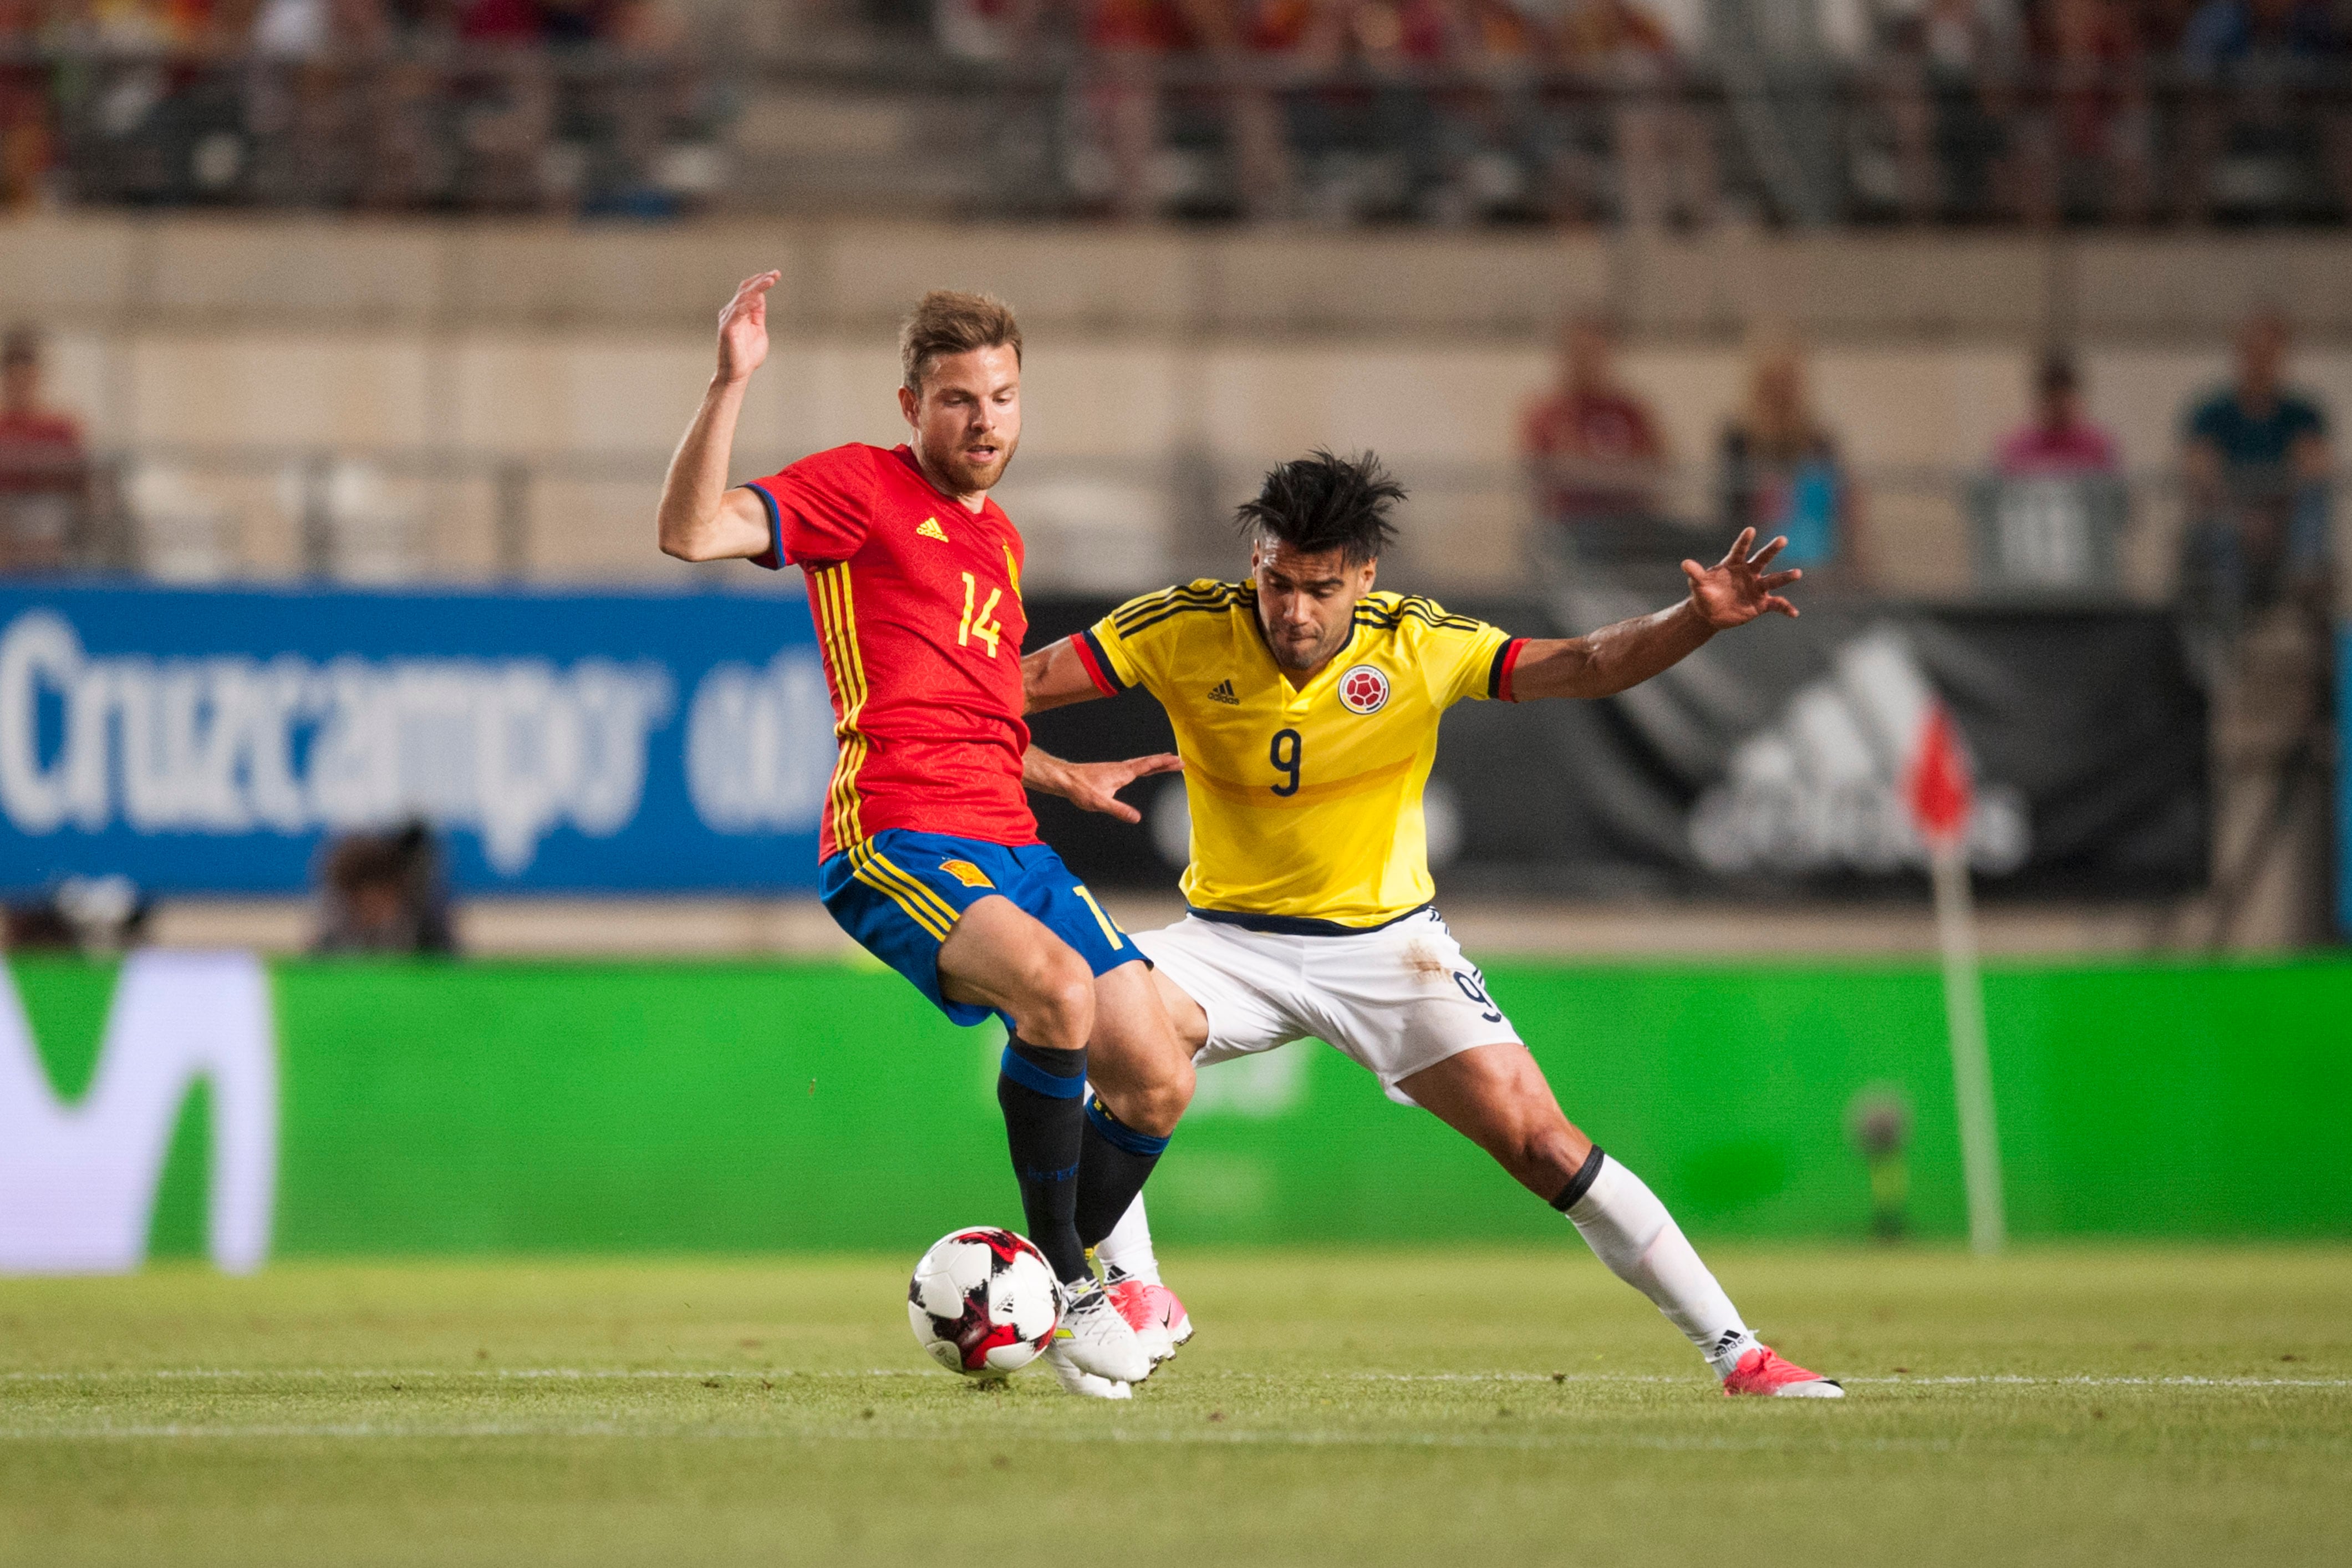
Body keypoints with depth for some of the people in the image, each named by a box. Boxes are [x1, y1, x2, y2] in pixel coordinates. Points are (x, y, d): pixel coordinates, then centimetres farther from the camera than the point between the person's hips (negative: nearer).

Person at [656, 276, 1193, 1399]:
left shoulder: (1000, 538, 24)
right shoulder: (866, 489, 1)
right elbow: (690, 532, -15)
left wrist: (1065, 778, 33)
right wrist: (729, 387, -22)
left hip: (1010, 846, 8)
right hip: (895, 844, -8)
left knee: (1158, 1086, 1)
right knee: (1058, 988, -33)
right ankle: (1063, 1286, -18)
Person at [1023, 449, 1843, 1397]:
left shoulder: (1417, 645, -15)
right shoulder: (1186, 629, -14)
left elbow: (1580, 667, -16)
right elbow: (1025, 679, -11)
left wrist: (1697, 620, -32)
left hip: (1386, 944, -1)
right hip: (1232, 939, 1)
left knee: (1540, 1143, -10)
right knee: (1085, 1033, -27)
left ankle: (1733, 1351, 1)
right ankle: (1136, 1295, -11)